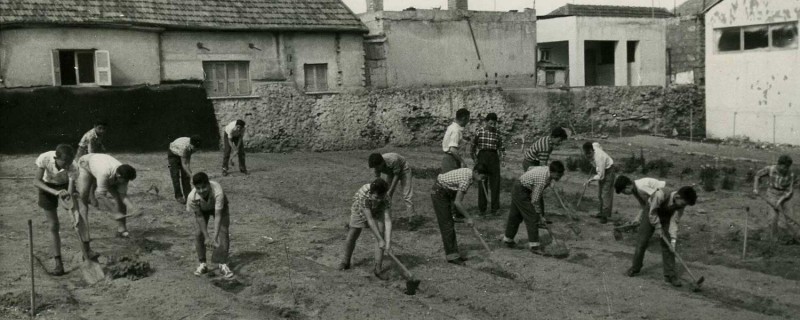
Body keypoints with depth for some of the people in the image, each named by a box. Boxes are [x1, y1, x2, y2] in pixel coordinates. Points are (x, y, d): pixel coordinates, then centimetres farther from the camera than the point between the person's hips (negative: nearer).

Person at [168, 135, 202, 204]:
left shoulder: (192, 145, -23)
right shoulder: (184, 147, -42)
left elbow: (188, 157, -9)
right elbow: (183, 164, -36)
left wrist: (189, 169, -16)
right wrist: (191, 175, -36)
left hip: (182, 155, 6)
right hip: (173, 154, -6)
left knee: (185, 175, 0)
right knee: (176, 176, -8)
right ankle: (178, 197, -2)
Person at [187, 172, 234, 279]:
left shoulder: (218, 192, -45)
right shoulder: (192, 197, -36)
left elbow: (218, 215, -41)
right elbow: (199, 217, -23)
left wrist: (215, 237, -42)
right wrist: (207, 236, -22)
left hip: (219, 207, -2)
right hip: (202, 210, 2)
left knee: (223, 232, -14)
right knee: (199, 234, -8)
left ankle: (223, 265, -8)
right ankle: (202, 264, 8)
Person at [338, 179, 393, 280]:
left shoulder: (387, 199, -36)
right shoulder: (363, 196, -43)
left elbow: (388, 220, -37)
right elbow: (370, 220, -41)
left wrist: (388, 241, -46)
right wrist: (380, 240, -40)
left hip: (377, 212, 1)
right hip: (360, 212, -1)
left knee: (381, 234, -18)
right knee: (351, 238, 7)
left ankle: (378, 268, -13)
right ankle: (345, 262, 34)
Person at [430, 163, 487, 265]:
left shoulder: (468, 172, 2)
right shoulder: (466, 179, -27)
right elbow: (457, 202, -28)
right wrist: (468, 218, -20)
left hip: (445, 192, 10)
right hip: (439, 193, -10)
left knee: (450, 223, 11)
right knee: (447, 225, -6)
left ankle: (453, 253, 15)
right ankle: (451, 256, -2)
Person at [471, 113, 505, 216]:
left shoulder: (497, 133, 6)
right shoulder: (480, 131, 0)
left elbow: (501, 147, 8)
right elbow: (473, 146, 6)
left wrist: (502, 157, -7)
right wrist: (474, 158, 1)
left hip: (494, 157, 2)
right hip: (482, 156, -2)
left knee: (495, 183, 1)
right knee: (482, 184, 2)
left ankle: (494, 208, 10)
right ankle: (482, 208, 12)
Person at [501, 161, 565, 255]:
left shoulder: (546, 169, -2)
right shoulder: (542, 180, -29)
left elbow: (531, 168, 17)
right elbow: (535, 199, -23)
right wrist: (538, 213, -12)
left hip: (517, 189, 10)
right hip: (521, 192, -10)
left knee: (515, 216, 19)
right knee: (532, 218, -9)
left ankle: (508, 239, 32)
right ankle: (534, 245, -5)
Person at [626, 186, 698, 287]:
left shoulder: (680, 204, -25)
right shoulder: (660, 195, -39)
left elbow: (674, 221, -20)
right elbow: (652, 213, -26)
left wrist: (673, 239, -27)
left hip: (667, 217, 3)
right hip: (651, 215, -3)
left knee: (667, 245, -7)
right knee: (642, 242, -1)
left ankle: (670, 275, -2)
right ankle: (635, 268, 17)